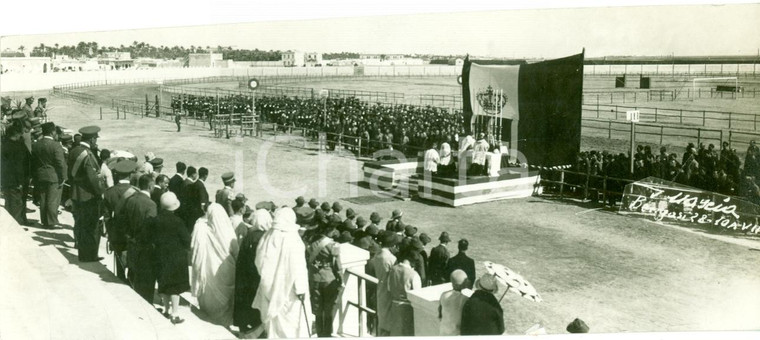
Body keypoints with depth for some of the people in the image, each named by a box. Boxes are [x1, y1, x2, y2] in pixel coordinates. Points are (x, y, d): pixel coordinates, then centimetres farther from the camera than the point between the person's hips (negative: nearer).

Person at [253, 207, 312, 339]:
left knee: (273, 315, 17)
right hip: (288, 287, -5)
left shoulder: (267, 237, -3)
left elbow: (259, 261, 6)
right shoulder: (292, 239, -20)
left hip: (270, 286, 5)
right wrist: (301, 288, -14)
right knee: (292, 318, 5)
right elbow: (298, 267, -19)